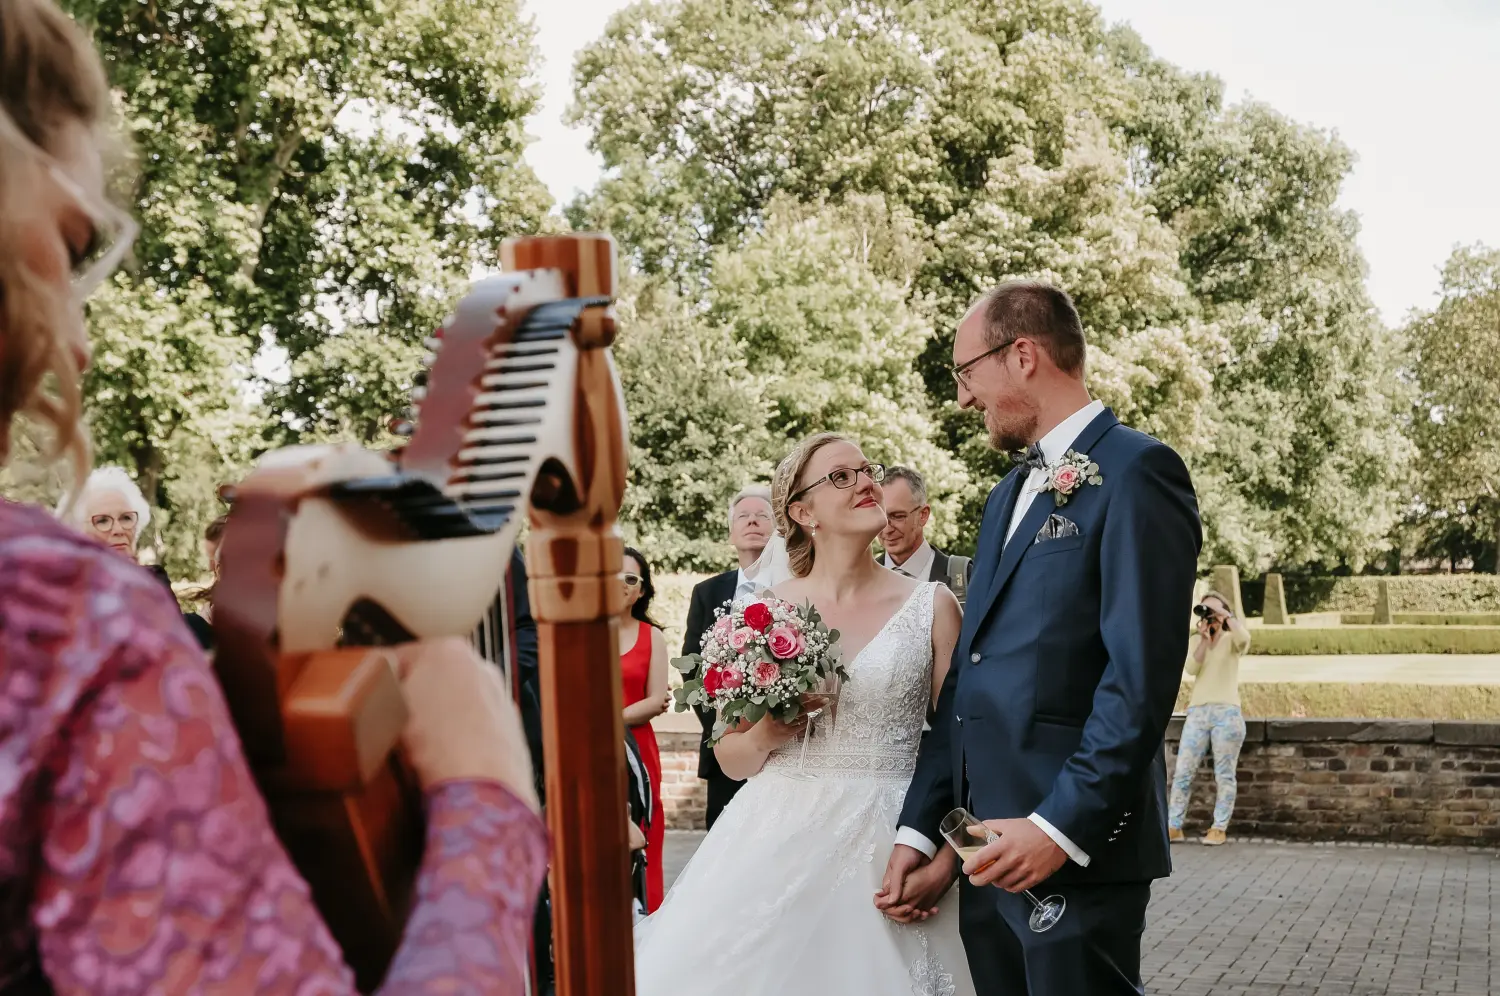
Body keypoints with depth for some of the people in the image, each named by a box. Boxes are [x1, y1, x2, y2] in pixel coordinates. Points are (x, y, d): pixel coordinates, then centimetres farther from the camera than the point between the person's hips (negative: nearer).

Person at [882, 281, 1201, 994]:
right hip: (991, 851, 8)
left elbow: (1142, 676, -17)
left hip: (1079, 849, -8)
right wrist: (920, 829, 10)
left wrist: (1063, 826, -21)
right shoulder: (1008, 495, 18)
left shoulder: (1135, 472, -8)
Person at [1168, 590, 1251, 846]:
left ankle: (1219, 828, 4)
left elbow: (1244, 638, -21)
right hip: (1197, 712, 3)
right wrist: (1204, 638, -6)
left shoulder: (1231, 640, 5)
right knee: (1183, 771, -2)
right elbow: (1191, 669, -2)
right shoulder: (1196, 640, 15)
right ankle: (1173, 827, 1)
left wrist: (1225, 614, -11)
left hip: (1227, 712, -3)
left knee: (1224, 774, -1)